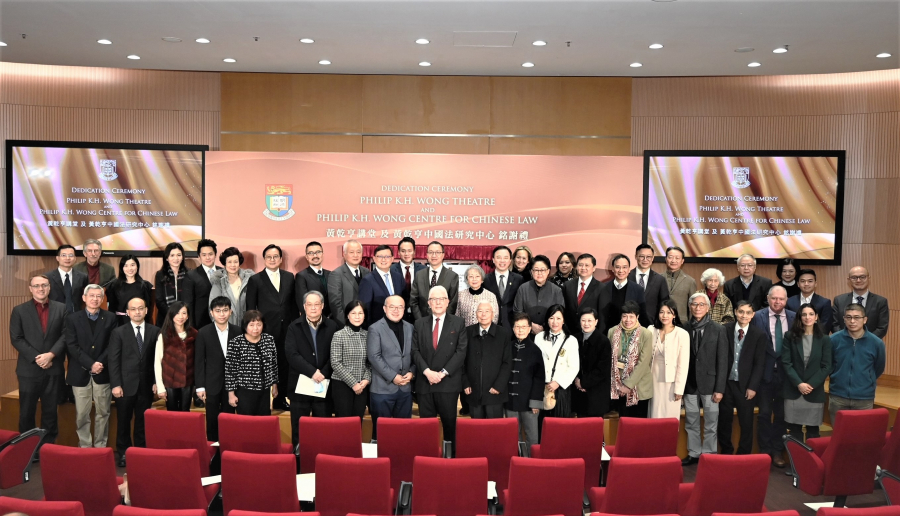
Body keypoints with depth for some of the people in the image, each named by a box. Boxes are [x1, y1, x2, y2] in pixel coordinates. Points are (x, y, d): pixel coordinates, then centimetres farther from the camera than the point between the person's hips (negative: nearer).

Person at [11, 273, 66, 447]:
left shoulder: (61, 308, 5)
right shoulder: (19, 310, 2)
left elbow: (65, 335, 0)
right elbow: (16, 339, -4)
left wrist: (51, 354, -14)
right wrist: (36, 358, -13)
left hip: (53, 369, 1)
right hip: (28, 369, -1)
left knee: (50, 412, 9)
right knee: (26, 412, 7)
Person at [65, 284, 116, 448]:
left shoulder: (110, 318, 4)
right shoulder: (72, 318, 3)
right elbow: (72, 346, -6)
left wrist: (101, 363, -15)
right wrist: (90, 364, -15)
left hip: (103, 373, 0)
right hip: (81, 373, 0)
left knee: (102, 413, 7)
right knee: (82, 415, 6)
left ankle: (100, 446, 18)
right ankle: (84, 446, 18)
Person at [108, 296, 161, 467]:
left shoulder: (155, 331, 3)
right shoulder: (119, 332, 2)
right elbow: (113, 361, -2)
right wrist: (115, 385, -8)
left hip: (146, 385, 1)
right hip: (125, 384, -1)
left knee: (143, 421, 7)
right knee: (123, 421, 8)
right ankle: (123, 452, 20)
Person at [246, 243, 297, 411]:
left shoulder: (289, 277, 9)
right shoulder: (255, 280, 1)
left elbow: (293, 303, 10)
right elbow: (250, 308, 1)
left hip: (286, 330, 3)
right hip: (265, 330, -3)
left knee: (284, 365, 7)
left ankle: (280, 399, 20)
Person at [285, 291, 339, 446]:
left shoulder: (332, 327, 4)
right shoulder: (294, 327, 2)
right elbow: (291, 355, -9)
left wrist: (323, 374, -14)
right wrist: (312, 372, -17)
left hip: (324, 385, 0)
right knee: (298, 429, 7)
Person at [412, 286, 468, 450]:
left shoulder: (458, 323, 4)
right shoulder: (419, 324, 11)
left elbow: (461, 351, -4)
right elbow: (415, 351, 4)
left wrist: (443, 372, -12)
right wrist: (427, 371, -11)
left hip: (448, 382, -2)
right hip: (424, 382, 2)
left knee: (450, 422, 4)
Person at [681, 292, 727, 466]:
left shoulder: (718, 329, -3)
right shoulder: (685, 328, 2)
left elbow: (722, 361, -4)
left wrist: (719, 388, -8)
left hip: (709, 383, -2)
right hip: (689, 383, 2)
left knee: (710, 424, 6)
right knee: (691, 423, 11)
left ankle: (708, 455, 17)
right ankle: (693, 454, 23)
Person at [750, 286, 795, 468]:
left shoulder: (794, 318, 2)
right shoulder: (758, 317, -5)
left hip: (785, 373, 2)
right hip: (765, 372, -2)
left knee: (781, 414, 11)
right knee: (764, 413, 6)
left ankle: (778, 451, 23)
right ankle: (765, 450, 18)